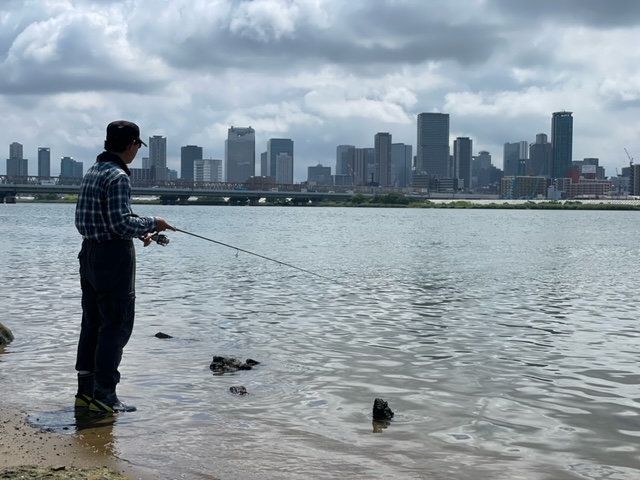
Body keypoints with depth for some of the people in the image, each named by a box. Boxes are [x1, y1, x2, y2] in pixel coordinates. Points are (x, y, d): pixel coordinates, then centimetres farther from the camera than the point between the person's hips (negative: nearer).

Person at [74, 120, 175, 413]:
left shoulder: (92, 172, 13)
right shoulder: (117, 177, -17)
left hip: (89, 254, 10)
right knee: (116, 326, -4)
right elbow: (121, 223, -23)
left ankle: (86, 391, 19)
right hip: (114, 258, -10)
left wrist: (137, 233, 17)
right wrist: (153, 224, -7)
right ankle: (104, 396, -2)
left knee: (92, 324, 13)